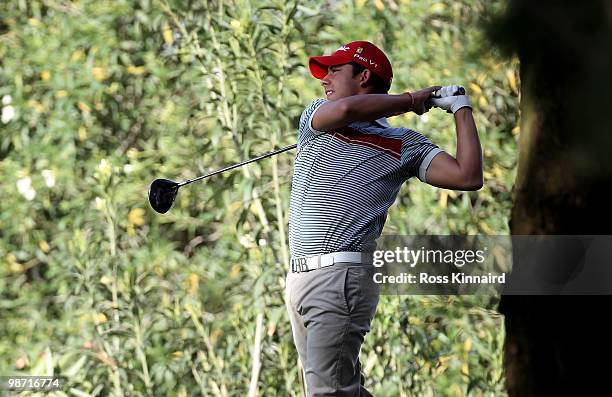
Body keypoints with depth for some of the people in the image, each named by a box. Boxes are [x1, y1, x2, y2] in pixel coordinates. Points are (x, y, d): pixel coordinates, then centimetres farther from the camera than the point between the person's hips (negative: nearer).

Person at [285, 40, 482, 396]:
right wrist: (413, 100, -1)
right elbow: (345, 110, -11)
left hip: (342, 277, -5)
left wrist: (462, 110, 1)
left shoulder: (404, 144, 6)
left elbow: (468, 177, -5)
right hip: (299, 276, 5)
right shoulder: (316, 117, 14)